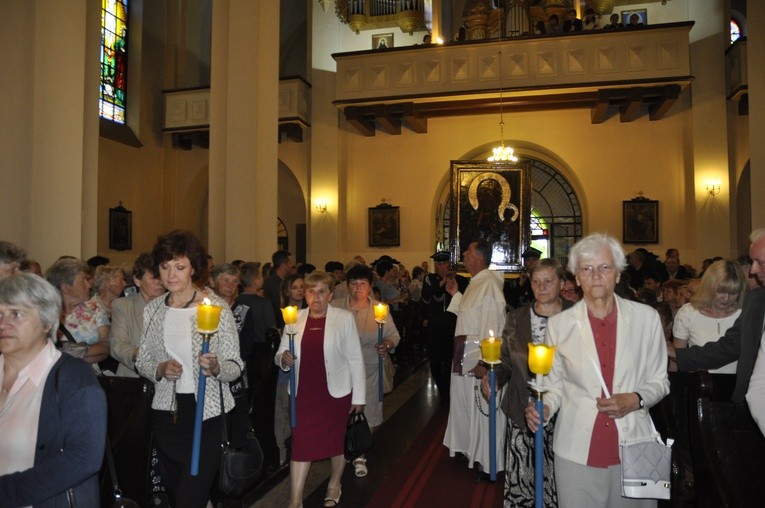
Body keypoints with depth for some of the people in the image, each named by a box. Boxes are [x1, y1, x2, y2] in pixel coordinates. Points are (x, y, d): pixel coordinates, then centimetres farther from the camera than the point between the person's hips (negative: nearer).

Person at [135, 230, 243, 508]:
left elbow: (236, 366, -9)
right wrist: (160, 369, -11)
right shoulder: (152, 309, 2)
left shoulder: (217, 307, -12)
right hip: (166, 412, 5)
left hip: (206, 412, -5)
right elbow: (142, 360, 10)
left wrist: (215, 368, -29)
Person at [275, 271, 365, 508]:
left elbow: (355, 358, -4)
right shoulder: (295, 318, 1)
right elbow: (280, 354, 7)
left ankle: (334, 484, 40)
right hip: (303, 393, 1)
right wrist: (283, 358, -17)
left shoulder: (344, 318, -6)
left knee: (337, 441, 14)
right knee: (300, 444, 1)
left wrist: (359, 396, -5)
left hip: (336, 391, -1)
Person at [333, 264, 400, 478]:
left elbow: (394, 334, 4)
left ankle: (360, 456, 24)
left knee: (367, 414, 5)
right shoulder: (336, 308, 0)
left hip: (370, 370, 1)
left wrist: (387, 345, -16)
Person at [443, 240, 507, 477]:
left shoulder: (489, 284, -18)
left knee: (482, 409, 1)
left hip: (480, 357, -10)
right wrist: (456, 294, 17)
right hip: (465, 356, 10)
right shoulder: (475, 283, 13)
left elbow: (490, 324, -24)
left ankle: (488, 462, 15)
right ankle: (470, 449, 38)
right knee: (465, 403, 21)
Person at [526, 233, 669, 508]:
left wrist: (635, 400, -12)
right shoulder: (558, 324, -1)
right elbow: (555, 383, 6)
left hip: (633, 449, 1)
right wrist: (545, 407, -13)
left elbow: (659, 380, 6)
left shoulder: (646, 317, -1)